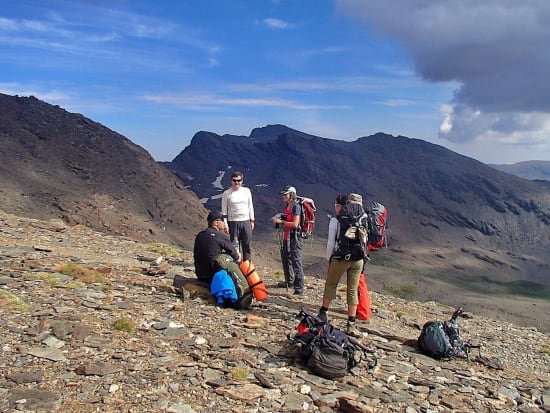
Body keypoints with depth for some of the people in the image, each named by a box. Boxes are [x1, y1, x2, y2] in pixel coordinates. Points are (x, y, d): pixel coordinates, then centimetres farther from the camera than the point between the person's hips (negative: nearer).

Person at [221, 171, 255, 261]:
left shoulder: (246, 191, 6)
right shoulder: (226, 193, -2)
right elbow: (224, 210, -1)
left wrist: (252, 220, 9)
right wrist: (225, 224, -6)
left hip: (246, 221, 3)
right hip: (233, 222, -3)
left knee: (247, 244, 8)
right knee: (235, 245, 1)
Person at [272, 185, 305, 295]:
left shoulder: (296, 206, -15)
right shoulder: (287, 205, 11)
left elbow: (295, 224, -21)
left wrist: (282, 222, -19)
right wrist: (278, 220, 7)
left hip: (295, 237, -10)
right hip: (287, 237, 10)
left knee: (296, 261, -9)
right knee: (285, 258, 23)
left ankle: (299, 288, -5)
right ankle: (289, 281, 41)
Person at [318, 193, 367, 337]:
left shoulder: (335, 220, -6)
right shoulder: (363, 218, 3)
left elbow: (331, 243, -4)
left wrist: (328, 260, 5)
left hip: (341, 258, -3)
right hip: (358, 259, 3)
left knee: (330, 284, 17)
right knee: (353, 290, 7)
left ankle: (324, 313, 29)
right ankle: (351, 325, 8)